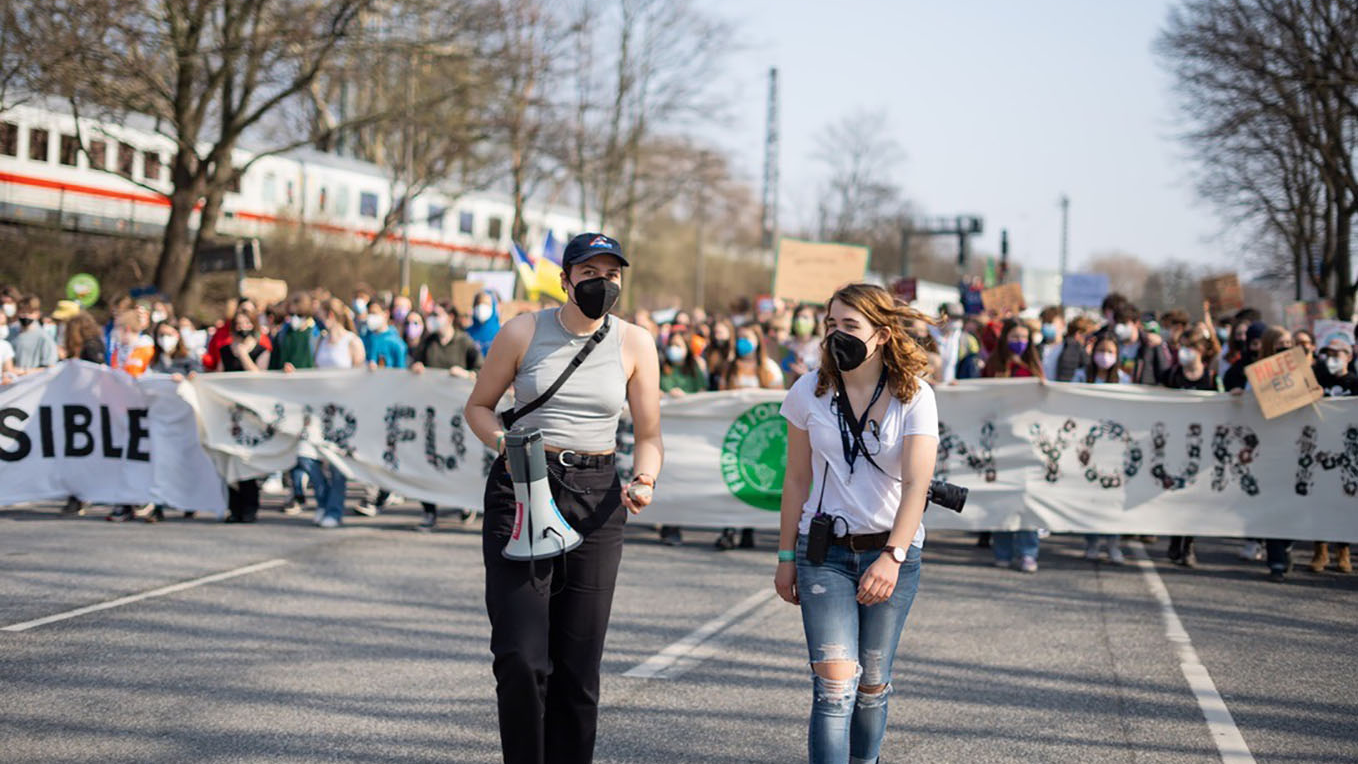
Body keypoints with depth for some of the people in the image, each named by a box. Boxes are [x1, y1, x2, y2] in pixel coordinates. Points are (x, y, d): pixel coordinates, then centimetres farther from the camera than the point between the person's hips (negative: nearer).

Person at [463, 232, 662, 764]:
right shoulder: (523, 333, -1)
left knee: (578, 665, 3)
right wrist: (505, 442, -11)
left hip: (596, 498, 2)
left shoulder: (634, 344, 4)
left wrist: (643, 481, -13)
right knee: (521, 657, -12)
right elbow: (479, 406, 9)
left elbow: (649, 436, 8)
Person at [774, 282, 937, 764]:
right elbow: (796, 480, 6)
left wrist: (892, 557, -26)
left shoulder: (914, 398, -6)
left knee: (873, 683, 6)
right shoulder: (808, 394, 0)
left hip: (894, 549, 0)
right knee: (835, 682, -14)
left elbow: (916, 484, -15)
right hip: (825, 550, 0)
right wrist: (786, 557, 6)